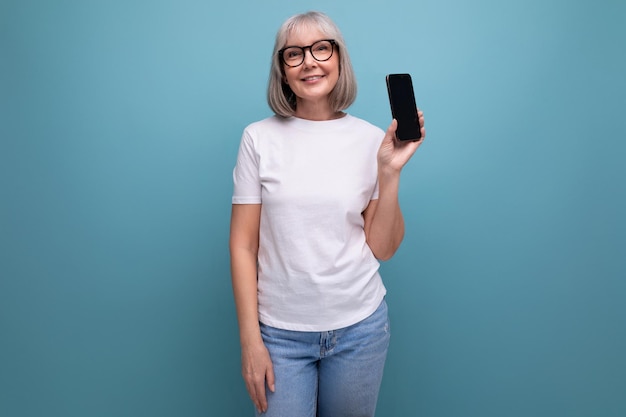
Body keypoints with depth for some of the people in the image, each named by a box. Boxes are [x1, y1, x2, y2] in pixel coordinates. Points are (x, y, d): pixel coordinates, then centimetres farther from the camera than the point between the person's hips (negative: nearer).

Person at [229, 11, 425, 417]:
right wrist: (250, 339, -4)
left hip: (359, 326, 2)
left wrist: (390, 172, -13)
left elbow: (383, 249, -2)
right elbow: (243, 245, -3)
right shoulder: (260, 137, -5)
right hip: (281, 331, -1)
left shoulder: (371, 139, -2)